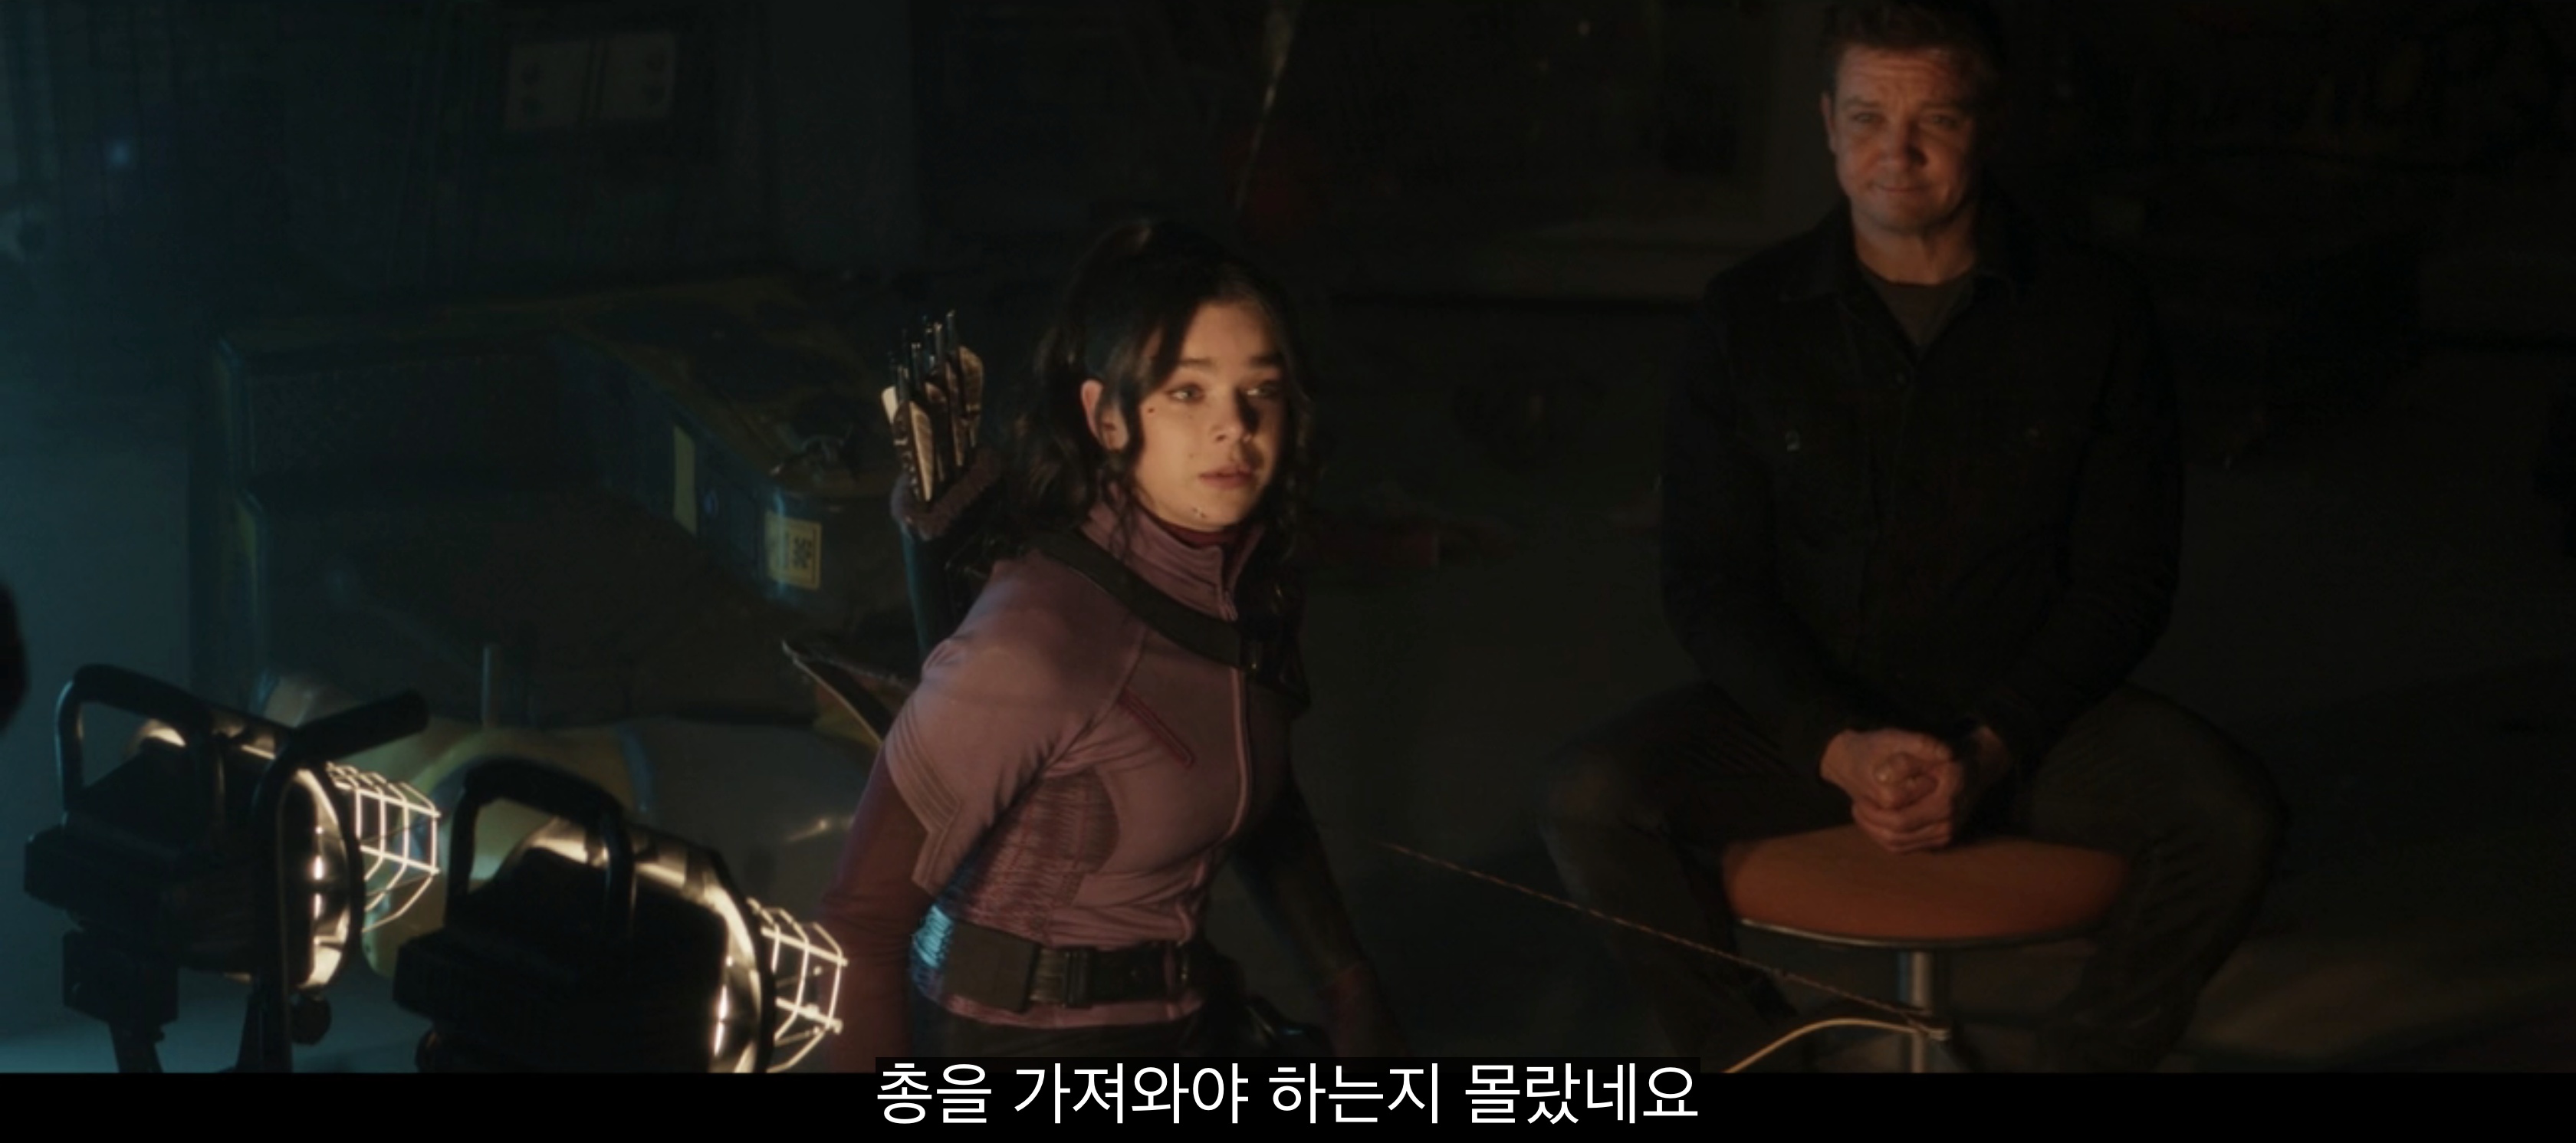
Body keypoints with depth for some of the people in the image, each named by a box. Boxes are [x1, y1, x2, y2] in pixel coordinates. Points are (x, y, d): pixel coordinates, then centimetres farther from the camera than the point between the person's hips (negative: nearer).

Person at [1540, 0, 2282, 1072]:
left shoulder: (2093, 312, -3)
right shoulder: (1749, 317, -1)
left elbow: (2124, 575, -2)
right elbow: (1708, 579, -2)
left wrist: (1992, 751, -17)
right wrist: (1841, 746, -18)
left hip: (2021, 714, 0)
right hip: (1804, 712, 1)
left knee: (2231, 817, -27)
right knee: (1589, 799, -26)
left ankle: (2081, 1056, -1)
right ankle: (1758, 1053, -3)